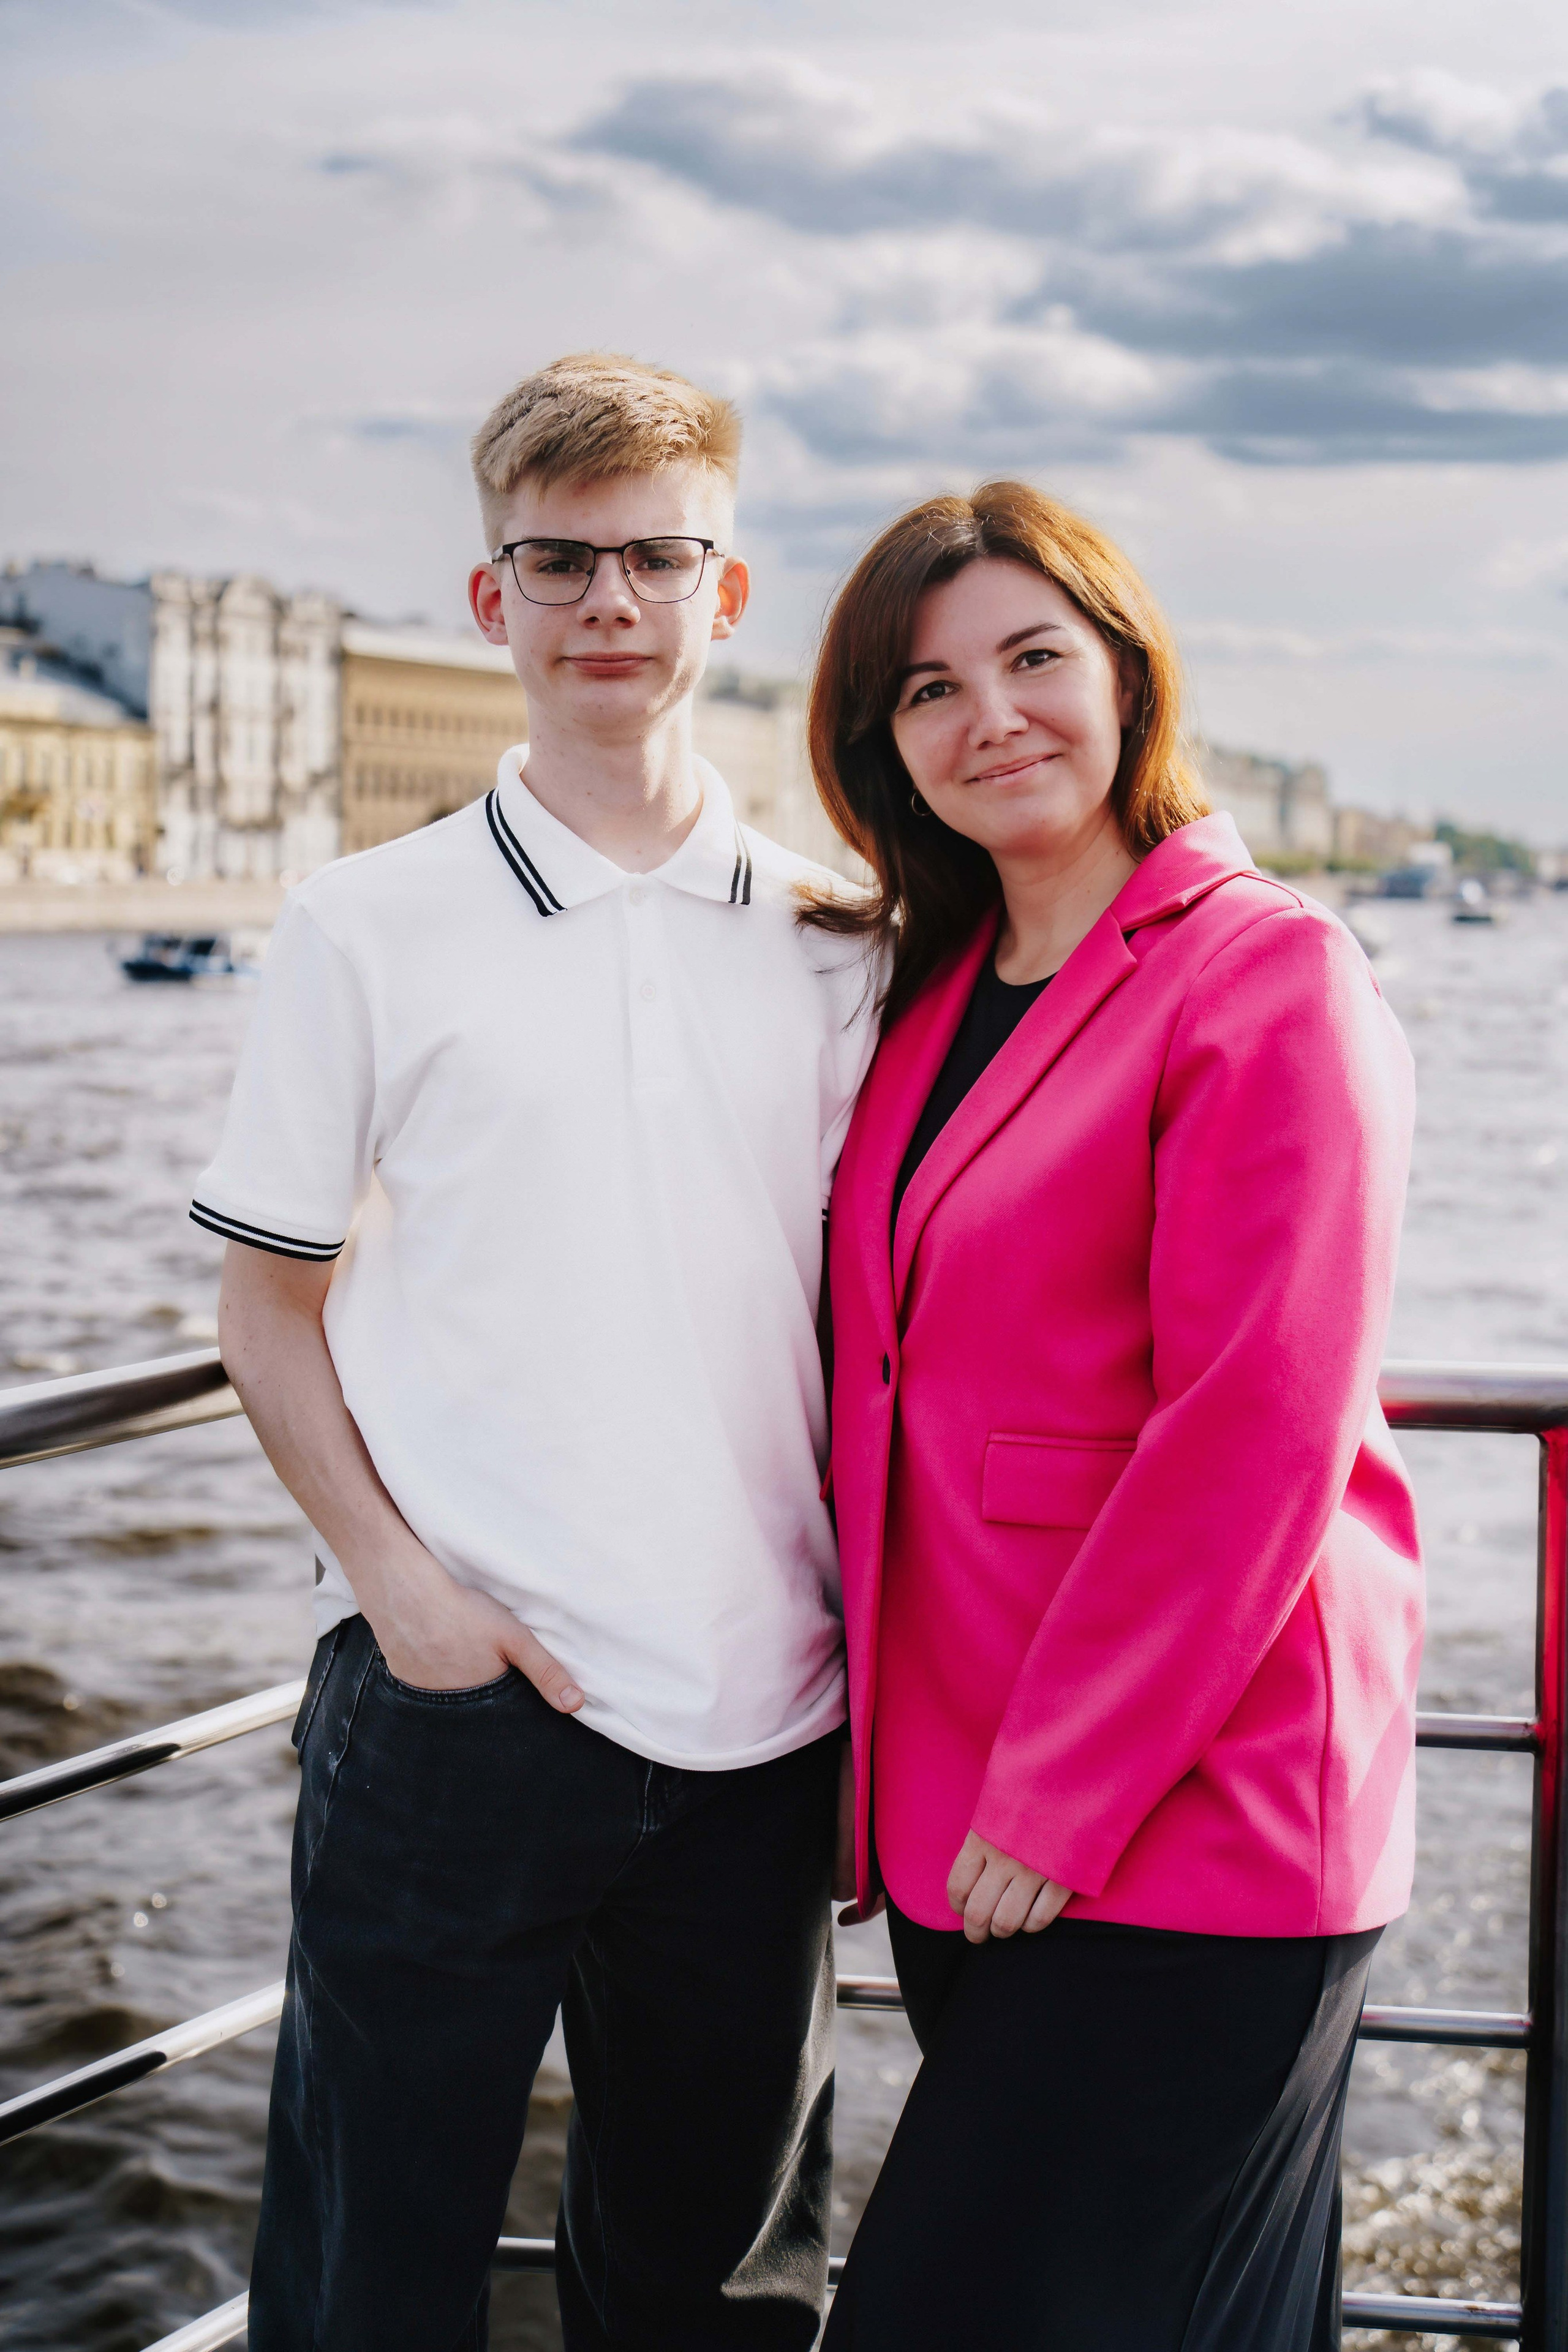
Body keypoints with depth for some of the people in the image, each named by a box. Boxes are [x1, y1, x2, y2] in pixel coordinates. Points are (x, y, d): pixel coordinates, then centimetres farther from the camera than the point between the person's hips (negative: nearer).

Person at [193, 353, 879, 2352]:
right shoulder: (371, 929, 1)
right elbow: (269, 1305, 4)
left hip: (757, 1722, 3)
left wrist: (871, 1650, 5)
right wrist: (394, 1578, -9)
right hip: (453, 1704, -2)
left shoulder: (827, 947, 7)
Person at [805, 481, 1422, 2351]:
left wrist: (1059, 1803, -16)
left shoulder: (1271, 976, -11)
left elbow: (1254, 1438, -18)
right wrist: (915, 1768, 9)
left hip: (1179, 1833, -7)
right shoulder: (929, 994, 12)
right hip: (955, 1810, 7)